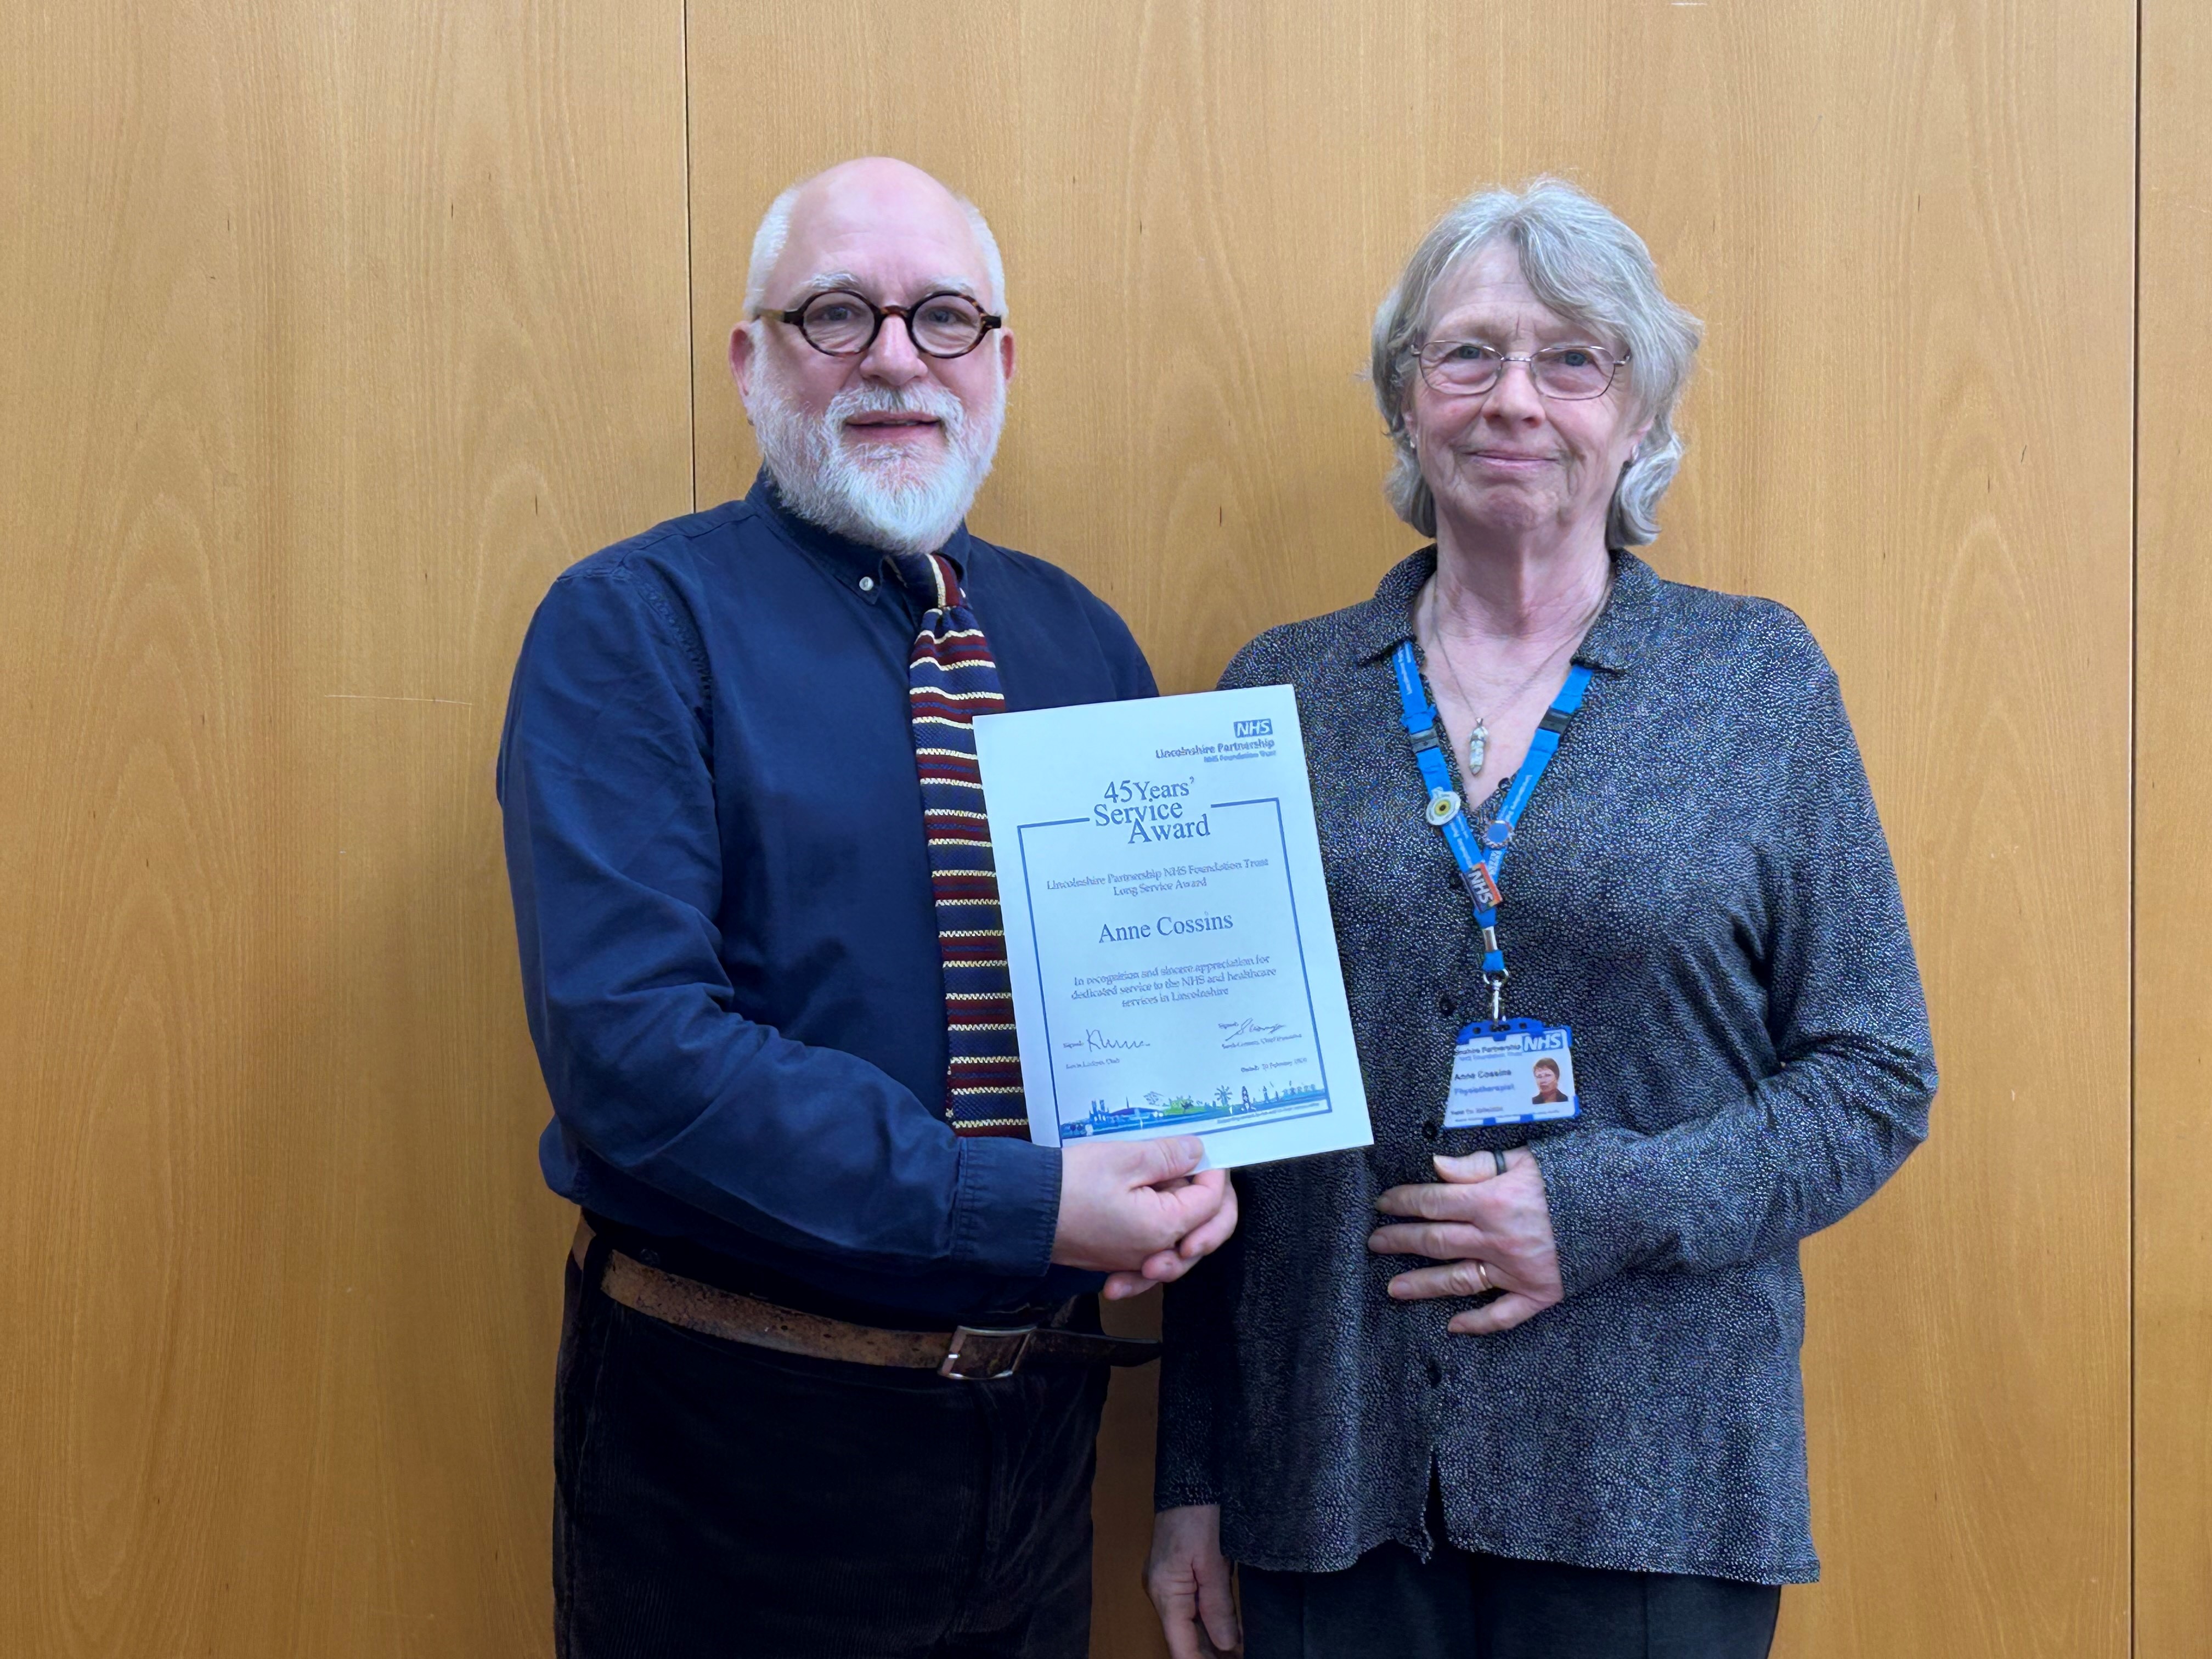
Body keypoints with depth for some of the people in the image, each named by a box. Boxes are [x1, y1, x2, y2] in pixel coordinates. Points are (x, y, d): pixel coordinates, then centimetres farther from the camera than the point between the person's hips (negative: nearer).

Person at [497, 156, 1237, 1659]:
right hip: (735, 1436, -5)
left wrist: (1195, 1153, -11)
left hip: (1039, 1418, 5)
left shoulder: (1084, 644, 7)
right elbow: (633, 1046, -21)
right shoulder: (631, 631, -10)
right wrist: (1028, 1207, -24)